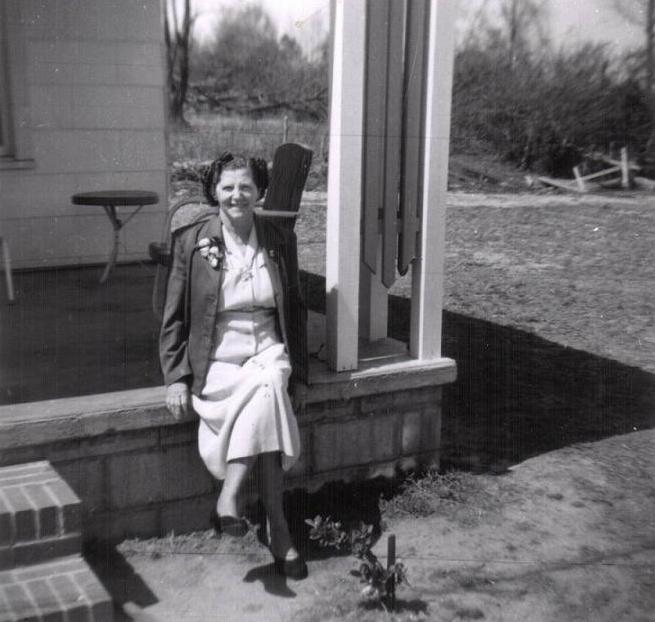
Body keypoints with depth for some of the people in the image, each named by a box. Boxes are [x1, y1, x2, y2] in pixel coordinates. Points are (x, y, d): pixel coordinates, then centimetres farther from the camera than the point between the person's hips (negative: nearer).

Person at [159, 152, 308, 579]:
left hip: (268, 352, 2)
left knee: (268, 388, -34)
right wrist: (176, 378, -6)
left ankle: (229, 500, -27)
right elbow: (174, 319, 3)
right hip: (216, 359, -2)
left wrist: (296, 368, 4)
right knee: (266, 400, -31)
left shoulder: (281, 240, 7)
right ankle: (278, 530, -25)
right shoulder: (191, 243, 0)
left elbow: (295, 309, 14)